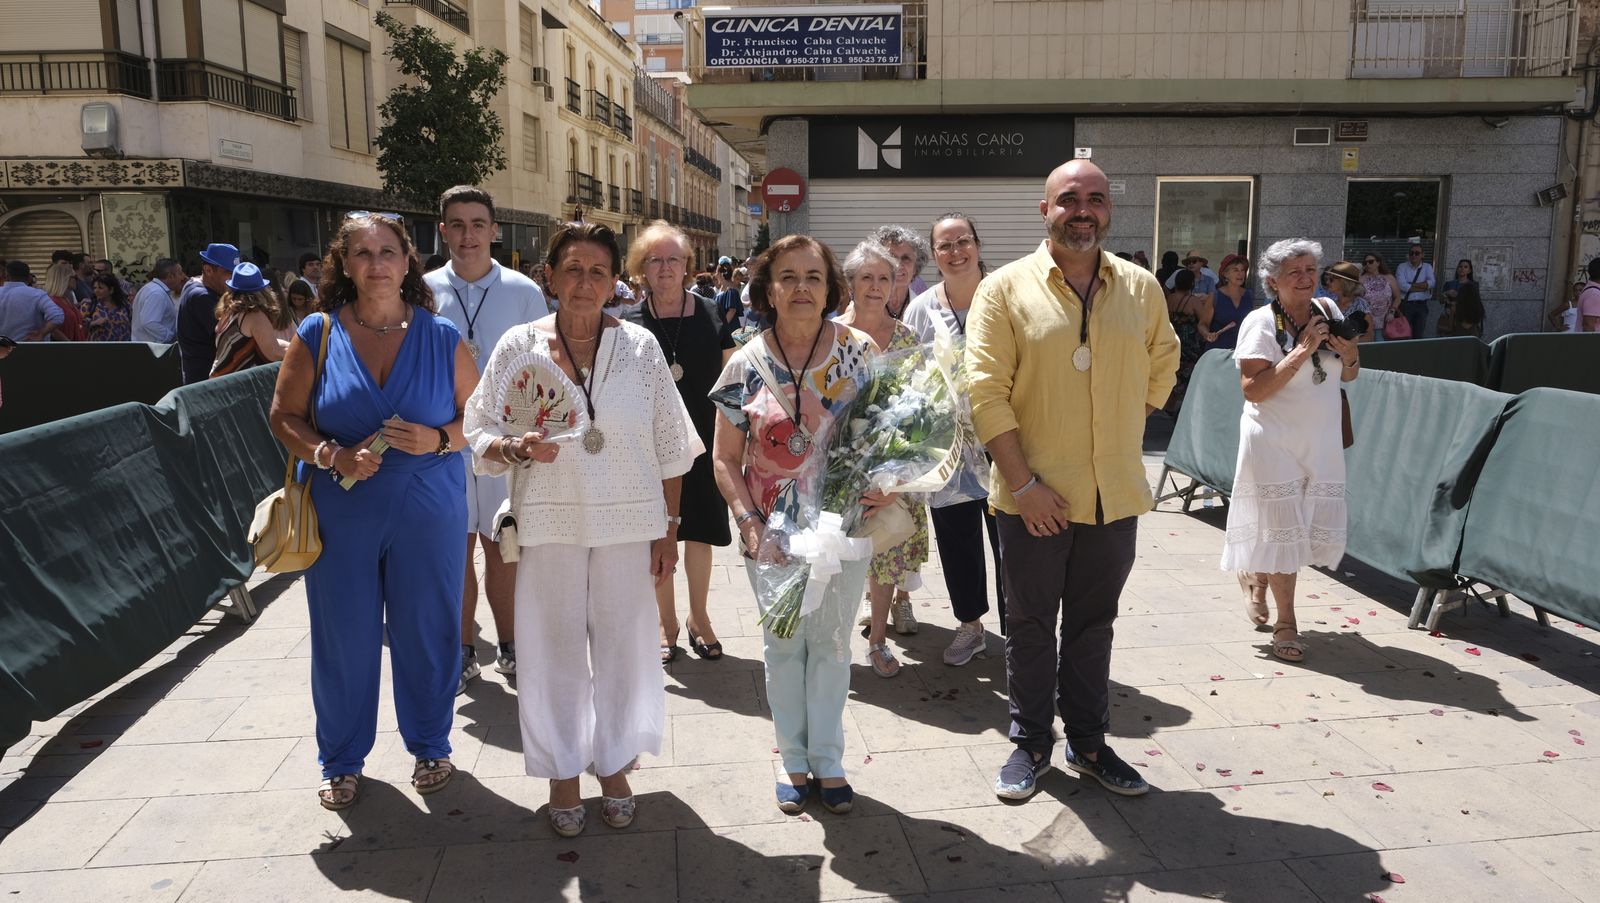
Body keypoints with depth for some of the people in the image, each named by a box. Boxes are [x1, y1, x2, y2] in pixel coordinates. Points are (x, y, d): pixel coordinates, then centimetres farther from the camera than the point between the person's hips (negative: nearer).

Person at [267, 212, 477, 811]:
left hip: (427, 514, 0)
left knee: (426, 633, 9)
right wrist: (333, 457, -14)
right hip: (341, 514, 0)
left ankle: (429, 746, 31)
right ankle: (342, 760, 30)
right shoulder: (317, 334, 0)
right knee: (344, 639, 9)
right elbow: (285, 417, 3)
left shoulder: (441, 338, 1)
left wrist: (439, 438, -15)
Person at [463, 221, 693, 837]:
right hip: (549, 524, 0)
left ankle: (615, 764, 30)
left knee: (621, 642, 8)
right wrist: (518, 448, -21)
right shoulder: (518, 346, -1)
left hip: (628, 523, 1)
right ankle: (562, 770, 28)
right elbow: (480, 433, 1)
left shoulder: (641, 347, 0)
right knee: (555, 646, 8)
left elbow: (668, 448, 3)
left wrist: (668, 530, 2)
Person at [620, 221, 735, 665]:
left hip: (703, 441, 0)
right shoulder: (628, 323, -1)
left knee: (700, 531, 10)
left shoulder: (710, 315, 0)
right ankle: (666, 623, 26)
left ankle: (698, 617, 28)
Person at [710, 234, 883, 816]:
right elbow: (725, 458, -1)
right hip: (771, 535, 0)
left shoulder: (859, 351, -4)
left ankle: (827, 760, 29)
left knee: (830, 644, 13)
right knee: (782, 646, 13)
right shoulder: (746, 364, -5)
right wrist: (748, 522, -13)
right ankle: (794, 761, 31)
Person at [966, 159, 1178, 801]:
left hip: (1116, 494, 3)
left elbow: (1163, 364, 20)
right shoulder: (1005, 289, -6)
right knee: (1031, 624, 11)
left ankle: (1088, 742, 32)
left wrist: (1124, 430, 8)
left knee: (1093, 623, 16)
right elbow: (986, 392, -11)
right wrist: (1023, 483, -16)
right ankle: (1031, 743, 28)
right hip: (1035, 497, -3)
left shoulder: (1141, 288, 5)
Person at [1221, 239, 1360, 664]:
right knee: (1282, 530, 0)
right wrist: (1303, 350, -22)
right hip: (1274, 442, -6)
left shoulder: (1328, 311, 6)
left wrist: (1350, 354, -6)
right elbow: (1253, 390, -21)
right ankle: (1285, 624, 14)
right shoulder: (1261, 322, -11)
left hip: (1322, 443, 6)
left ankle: (1256, 573, 36)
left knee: (1320, 528, 9)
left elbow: (1346, 376, 17)